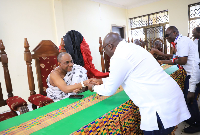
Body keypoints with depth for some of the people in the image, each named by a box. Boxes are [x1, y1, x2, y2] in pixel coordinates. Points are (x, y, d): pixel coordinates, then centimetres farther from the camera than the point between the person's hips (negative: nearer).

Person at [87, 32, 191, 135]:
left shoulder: (119, 57, -17)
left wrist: (94, 87, 13)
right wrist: (101, 80, 28)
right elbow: (121, 76, 24)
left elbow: (109, 90, -6)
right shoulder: (131, 48, 11)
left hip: (161, 105, -9)